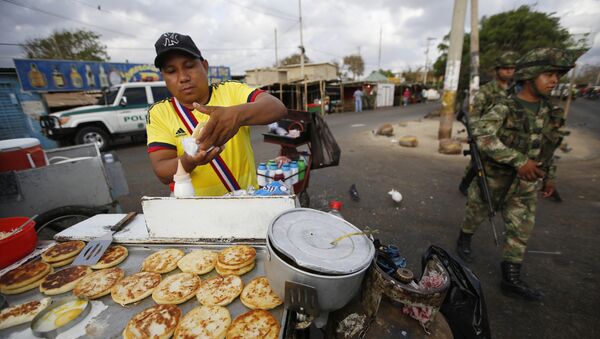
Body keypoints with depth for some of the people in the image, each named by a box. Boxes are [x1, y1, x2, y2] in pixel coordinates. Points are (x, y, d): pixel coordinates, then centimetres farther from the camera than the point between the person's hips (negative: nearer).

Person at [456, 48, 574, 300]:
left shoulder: (548, 112, 5)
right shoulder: (504, 109, -17)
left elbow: (547, 148, 16)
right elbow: (481, 135, -34)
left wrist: (549, 176, 18)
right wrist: (518, 161, -36)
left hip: (525, 187, 6)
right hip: (493, 181, -6)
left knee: (521, 231, 9)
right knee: (475, 216, 14)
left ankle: (511, 279, 21)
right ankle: (464, 240, 43)